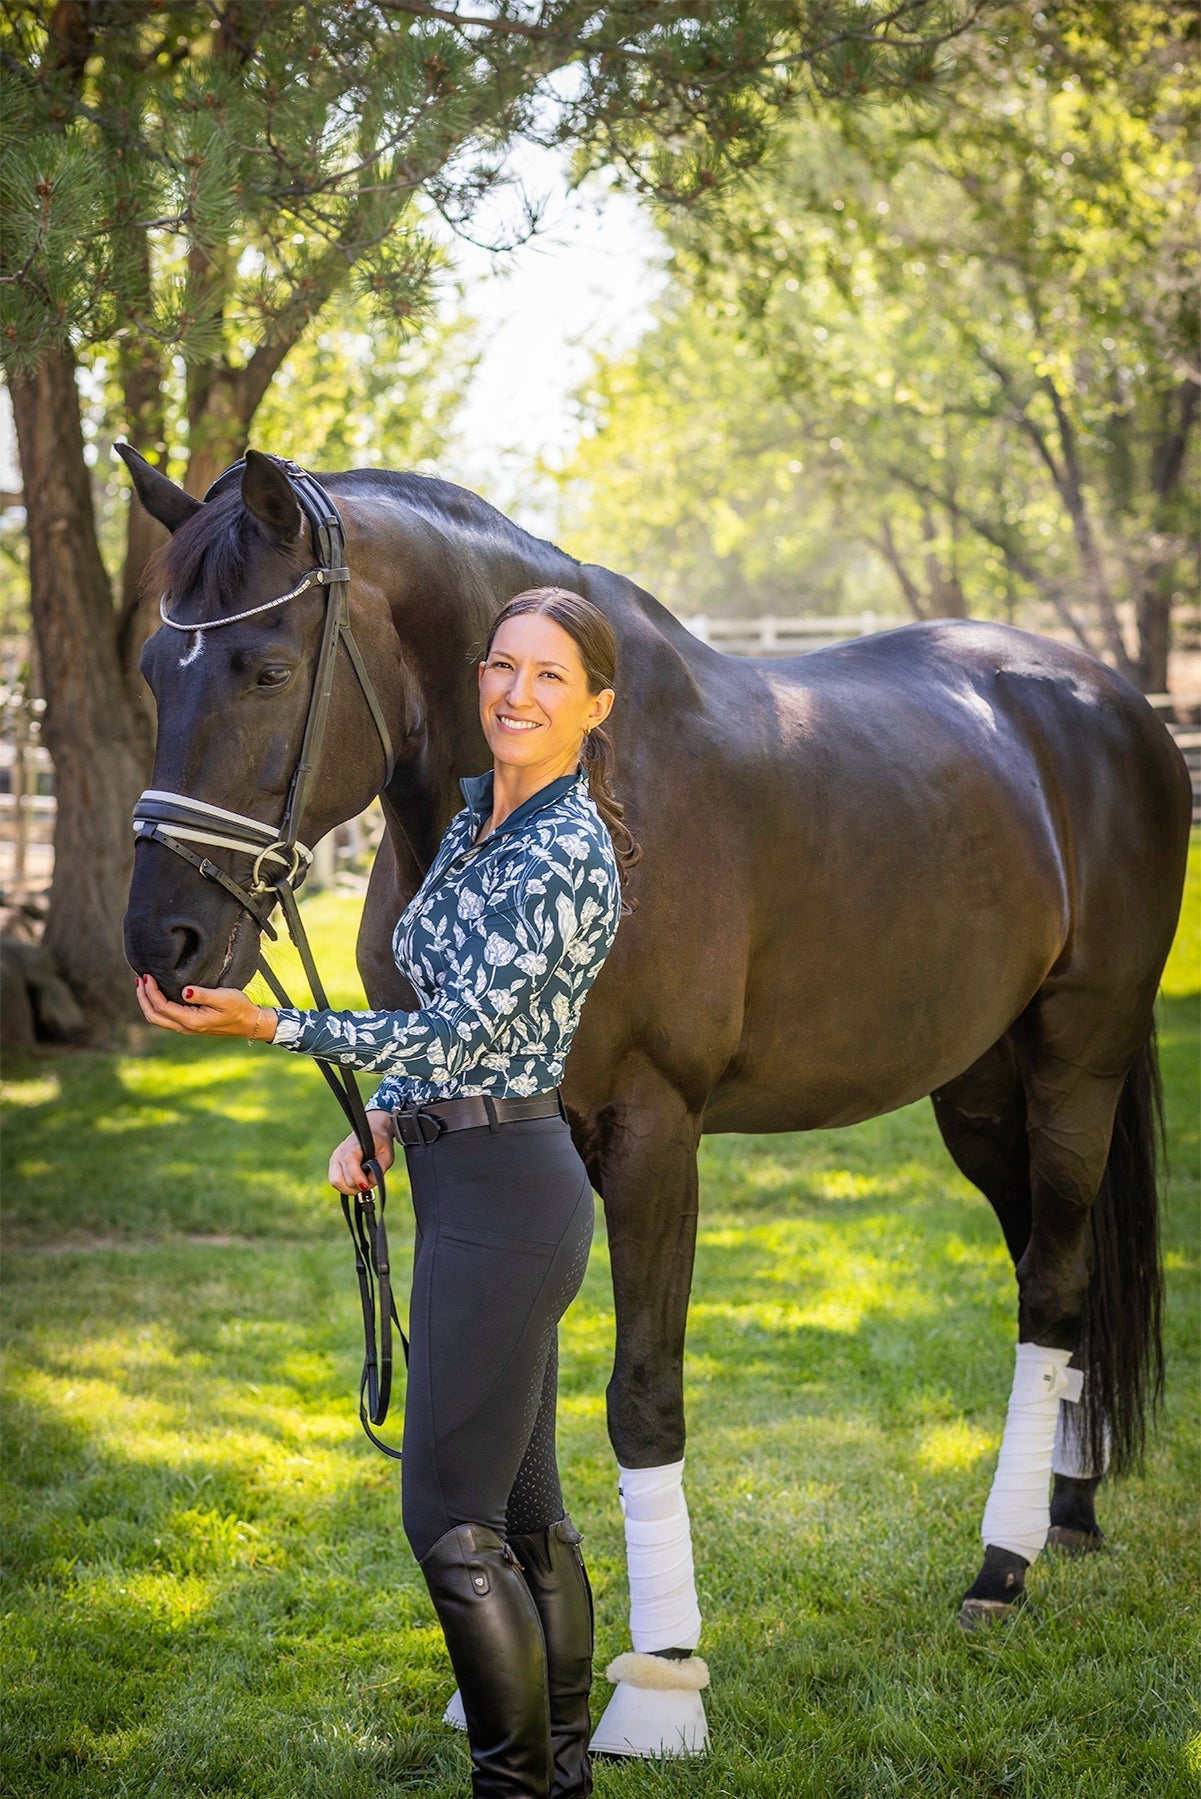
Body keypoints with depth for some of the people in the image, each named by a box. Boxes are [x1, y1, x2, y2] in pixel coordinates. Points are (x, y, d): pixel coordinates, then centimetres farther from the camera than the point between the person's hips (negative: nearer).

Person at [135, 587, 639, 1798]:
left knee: (451, 1516, -6)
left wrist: (268, 1026, -27)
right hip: (466, 1177, 10)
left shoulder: (567, 853, -17)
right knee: (522, 1505, 14)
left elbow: (467, 1027, -22)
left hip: (501, 1194, -10)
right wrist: (380, 1118, 7)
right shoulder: (478, 819, 13)